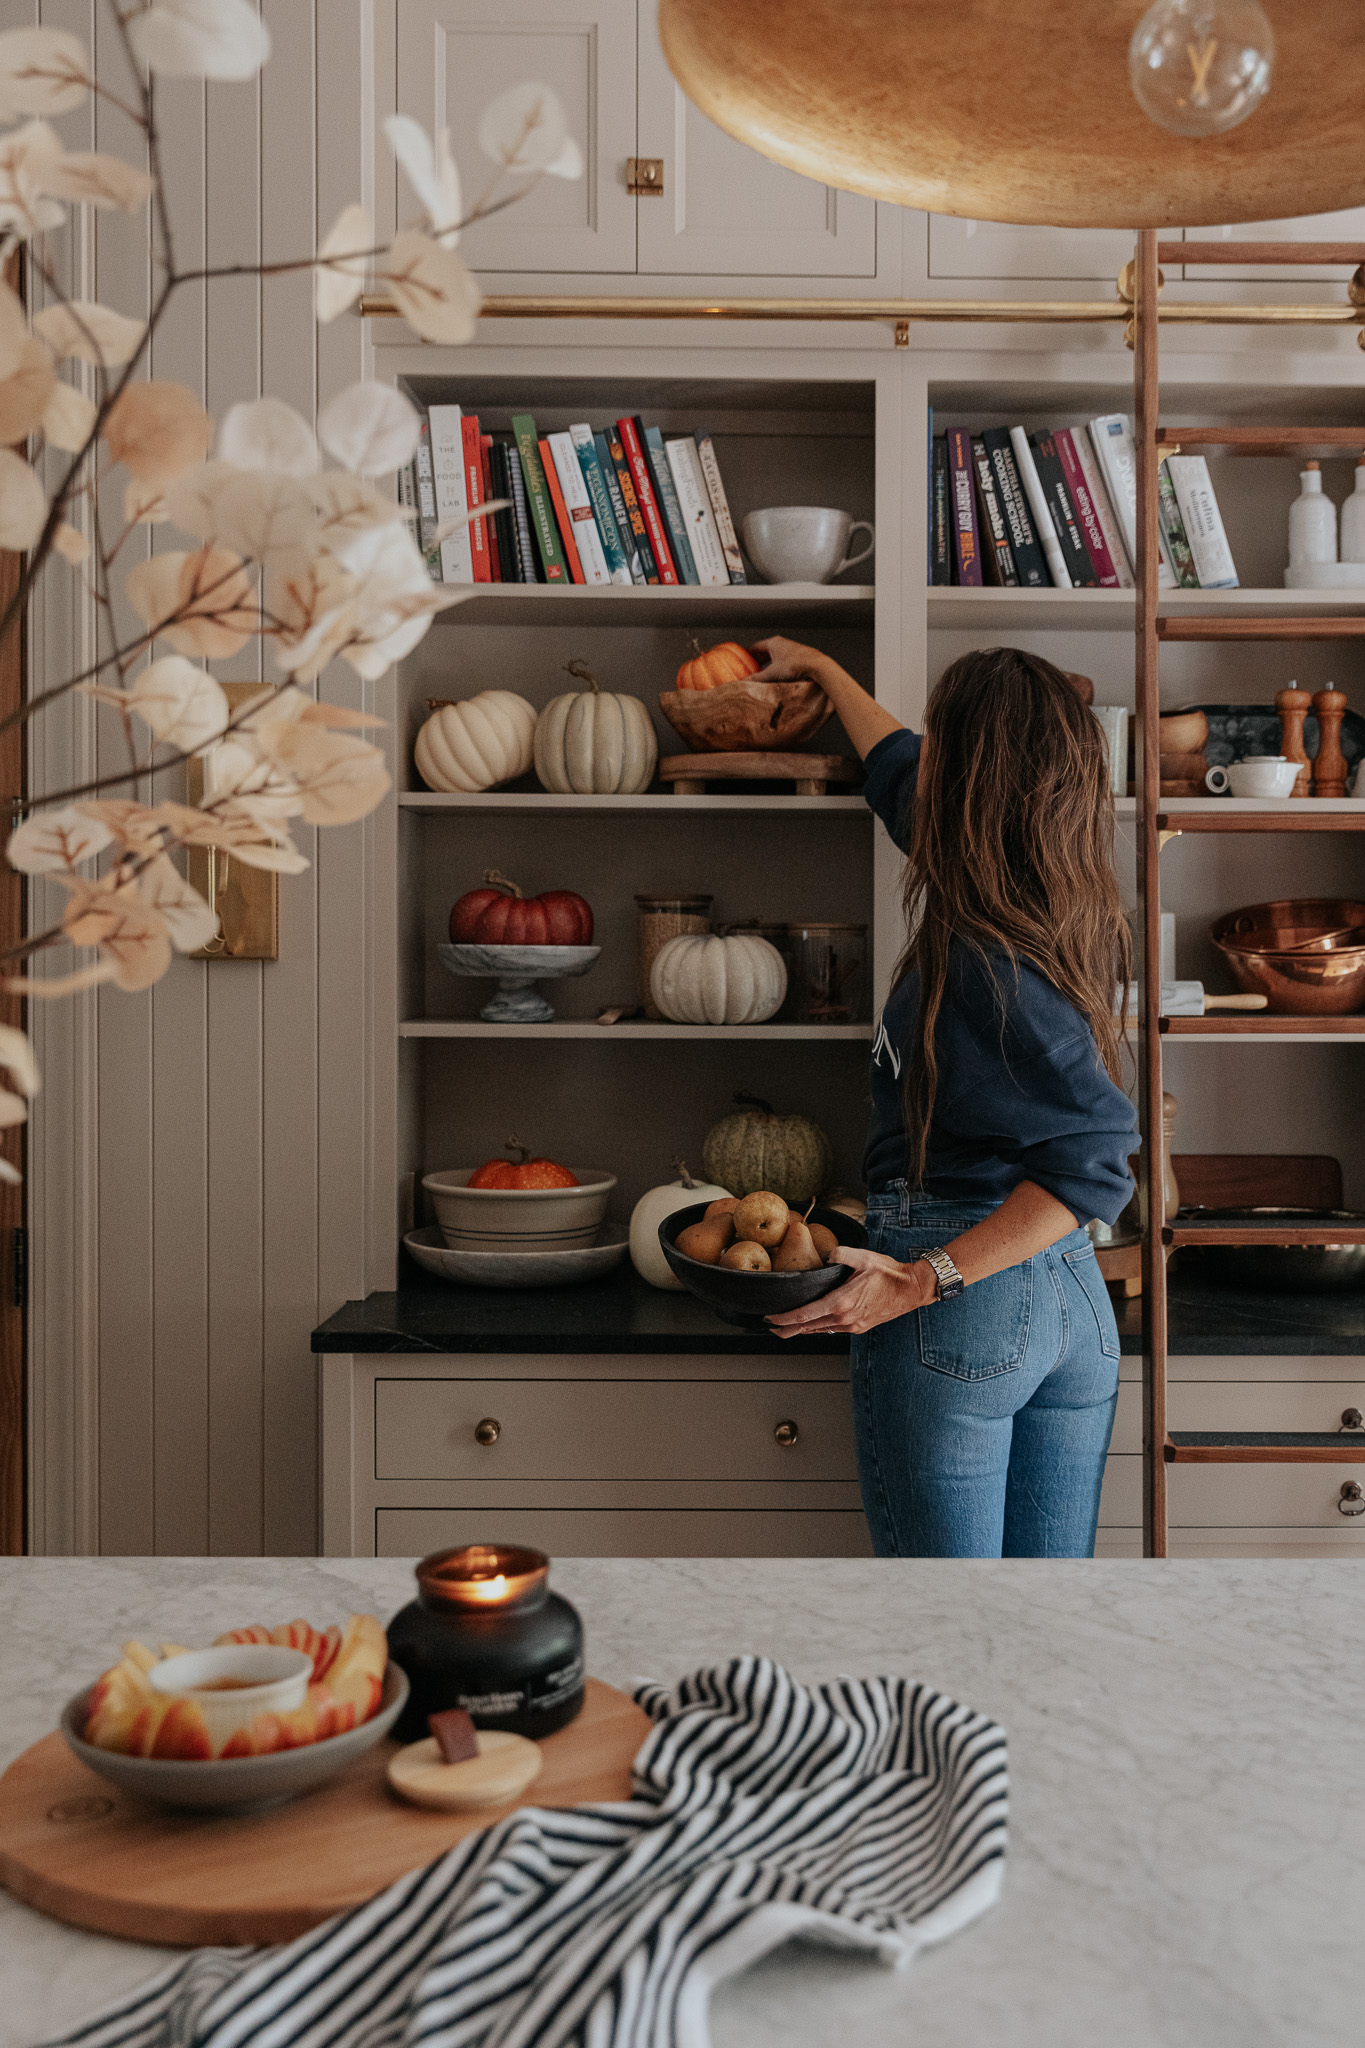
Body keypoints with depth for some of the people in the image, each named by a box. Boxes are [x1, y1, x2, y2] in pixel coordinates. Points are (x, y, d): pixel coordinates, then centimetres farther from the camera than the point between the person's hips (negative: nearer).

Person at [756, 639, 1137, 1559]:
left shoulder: (977, 949, -18)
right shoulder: (1073, 913, 8)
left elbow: (1093, 1154, -23)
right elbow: (903, 773, 24)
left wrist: (925, 1279, -23)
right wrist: (821, 668, 39)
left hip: (961, 1307, -8)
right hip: (1078, 1296, 8)